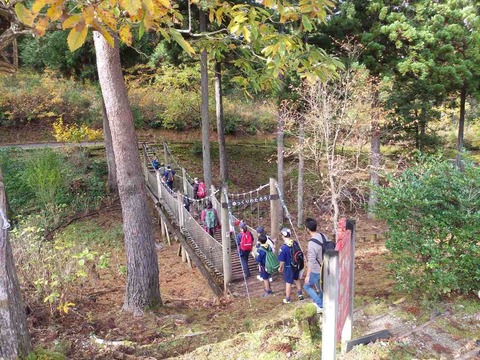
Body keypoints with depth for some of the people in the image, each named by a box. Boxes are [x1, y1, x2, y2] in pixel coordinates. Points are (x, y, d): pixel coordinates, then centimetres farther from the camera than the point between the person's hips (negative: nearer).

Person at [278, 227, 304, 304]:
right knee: (297, 279, 28)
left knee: (288, 282, 11)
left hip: (288, 267, -5)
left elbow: (282, 261, -19)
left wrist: (280, 268, 0)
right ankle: (300, 293, 39)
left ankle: (288, 299, 25)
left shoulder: (283, 247, -26)